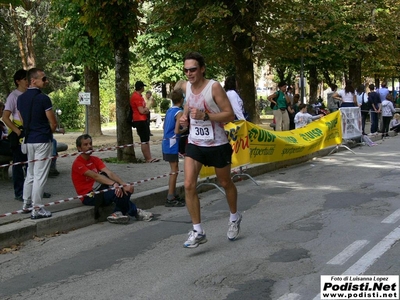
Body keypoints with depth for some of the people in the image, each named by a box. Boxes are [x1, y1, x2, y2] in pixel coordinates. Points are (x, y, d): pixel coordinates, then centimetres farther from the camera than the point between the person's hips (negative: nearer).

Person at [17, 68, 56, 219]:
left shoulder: (20, 99, 7)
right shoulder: (43, 98, -14)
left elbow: (23, 121, 15)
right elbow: (53, 123, -9)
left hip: (28, 140, 7)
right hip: (42, 140, -7)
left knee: (30, 174, 19)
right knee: (40, 176, -4)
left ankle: (27, 204, 27)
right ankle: (36, 209, -1)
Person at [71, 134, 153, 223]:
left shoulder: (95, 159, 9)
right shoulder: (77, 163, -12)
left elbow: (109, 173, -6)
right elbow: (95, 176, -26)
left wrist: (124, 184, -22)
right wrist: (114, 184, -37)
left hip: (97, 191, 7)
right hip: (88, 197, -7)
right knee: (118, 192, -26)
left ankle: (118, 213, -9)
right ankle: (134, 212, -5)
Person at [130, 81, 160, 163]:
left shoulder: (139, 96, 15)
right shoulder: (136, 97, -18)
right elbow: (142, 111, -22)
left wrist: (146, 109, -1)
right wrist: (147, 110, -1)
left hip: (143, 120, 11)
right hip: (140, 121, -11)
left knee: (146, 140, 12)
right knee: (144, 141, -6)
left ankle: (149, 158, 16)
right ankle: (148, 159, -2)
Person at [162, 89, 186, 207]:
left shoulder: (169, 111, 10)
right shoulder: (179, 112, -14)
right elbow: (177, 131, -20)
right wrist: (185, 129, -2)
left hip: (166, 142, 9)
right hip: (172, 143, -9)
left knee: (174, 169, 17)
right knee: (174, 171, -3)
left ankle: (174, 195, 22)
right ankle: (170, 199, -2)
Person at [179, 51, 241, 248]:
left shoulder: (214, 87, -17)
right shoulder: (187, 87, 2)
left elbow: (230, 115, -18)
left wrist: (205, 116, -30)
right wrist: (185, 118, 0)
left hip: (217, 144, -4)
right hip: (194, 144, 4)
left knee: (225, 183, 14)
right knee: (189, 185, -10)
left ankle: (235, 217, 42)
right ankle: (198, 231, -2)